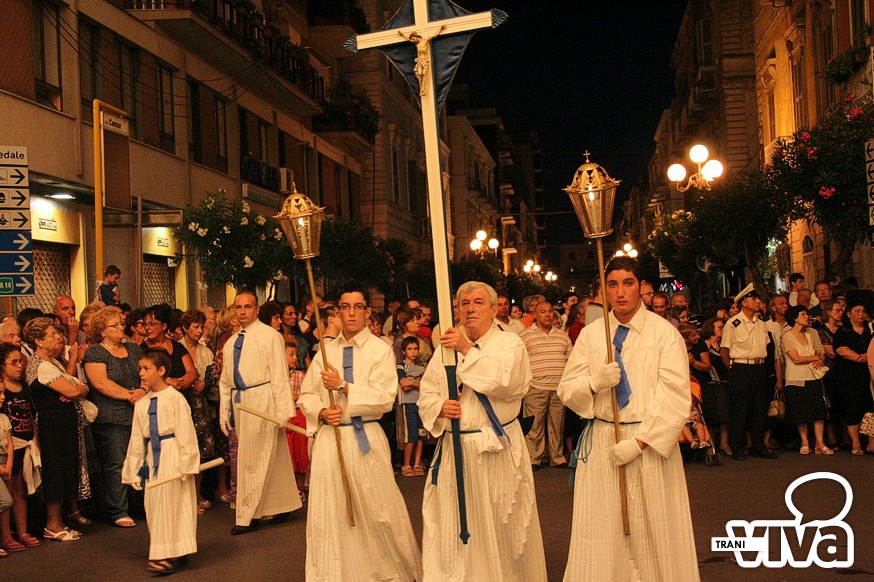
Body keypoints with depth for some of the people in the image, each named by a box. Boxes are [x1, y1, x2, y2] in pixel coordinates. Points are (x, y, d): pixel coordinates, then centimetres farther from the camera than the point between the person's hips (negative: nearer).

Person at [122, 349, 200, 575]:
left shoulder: (175, 398, -9)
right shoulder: (141, 404, 10)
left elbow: (185, 434, -10)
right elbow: (136, 439, 15)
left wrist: (185, 462, -12)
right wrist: (134, 467, 14)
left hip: (172, 455, -7)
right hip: (152, 456, 7)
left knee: (170, 503, -7)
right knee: (154, 505, 8)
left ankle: (171, 556, -3)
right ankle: (165, 554, 17)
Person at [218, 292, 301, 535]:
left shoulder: (270, 336, -5)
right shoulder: (231, 343, 15)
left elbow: (279, 377, -8)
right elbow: (225, 381, 19)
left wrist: (283, 411, -13)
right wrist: (224, 413, 14)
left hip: (261, 400, -6)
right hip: (239, 402, 6)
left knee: (254, 459, -5)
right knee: (274, 457, 14)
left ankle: (247, 517, -1)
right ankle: (284, 505, 23)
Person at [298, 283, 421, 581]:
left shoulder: (381, 350, -1)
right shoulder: (326, 351, 11)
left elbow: (385, 399, -11)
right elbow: (306, 395, 14)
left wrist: (344, 386, -16)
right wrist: (322, 412, -7)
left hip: (366, 438, -3)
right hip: (329, 437, 3)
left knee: (377, 512, 3)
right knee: (331, 512, 4)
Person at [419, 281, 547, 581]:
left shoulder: (509, 343, -1)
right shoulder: (446, 348, 12)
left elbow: (505, 381, -19)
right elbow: (426, 393, 12)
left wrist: (468, 350, -20)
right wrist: (440, 407, -10)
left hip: (496, 450, -4)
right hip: (454, 449, 4)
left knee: (501, 526, 2)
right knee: (454, 530, 7)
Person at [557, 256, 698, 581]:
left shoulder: (665, 333, -3)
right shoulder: (590, 334, 8)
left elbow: (676, 399, -8)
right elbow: (566, 390, 6)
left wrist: (639, 442, -14)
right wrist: (595, 382, -15)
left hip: (650, 444, -2)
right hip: (601, 444, 2)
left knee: (653, 530, 2)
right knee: (602, 536, 2)